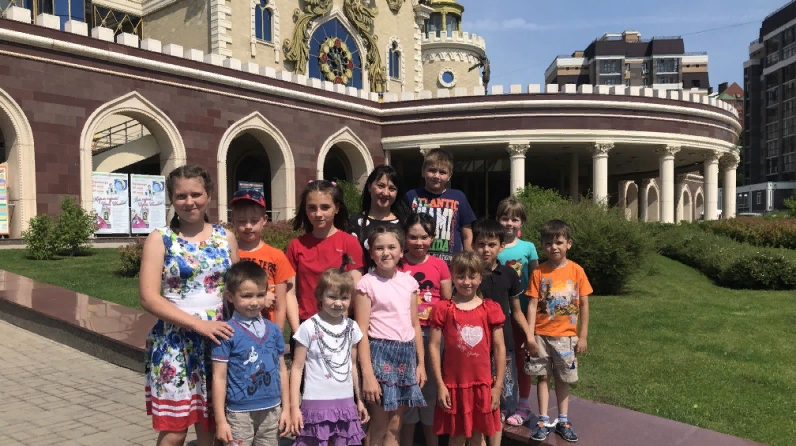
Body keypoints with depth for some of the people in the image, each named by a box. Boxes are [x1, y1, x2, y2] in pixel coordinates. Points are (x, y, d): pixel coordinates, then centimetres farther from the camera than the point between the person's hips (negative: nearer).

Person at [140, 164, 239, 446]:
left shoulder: (225, 238, 6)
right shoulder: (160, 239, -3)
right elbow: (149, 298, -10)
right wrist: (198, 324, -19)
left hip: (218, 341, 3)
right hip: (174, 344, -3)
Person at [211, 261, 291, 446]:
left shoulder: (274, 330, 2)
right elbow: (219, 377, -8)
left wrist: (286, 408, 10)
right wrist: (221, 420, -8)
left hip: (272, 411, 4)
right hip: (240, 412, -4)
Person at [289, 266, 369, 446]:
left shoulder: (352, 328, 5)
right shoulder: (309, 327, -9)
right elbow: (297, 368, -5)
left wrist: (359, 400, 18)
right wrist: (294, 407, -8)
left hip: (346, 404, 4)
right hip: (316, 404, -4)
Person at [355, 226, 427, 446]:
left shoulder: (409, 281, 7)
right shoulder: (367, 283, -8)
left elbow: (415, 325, 12)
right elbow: (362, 331, -10)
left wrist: (421, 362, 9)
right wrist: (367, 374, -15)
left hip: (407, 353, 5)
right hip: (380, 353, -5)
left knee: (395, 427, 12)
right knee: (378, 427, 4)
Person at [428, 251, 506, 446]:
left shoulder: (491, 309, 0)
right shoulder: (443, 309, -4)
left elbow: (499, 347, 2)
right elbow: (434, 346, -4)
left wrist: (498, 385, -1)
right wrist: (440, 384, -8)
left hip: (483, 384, 1)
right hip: (453, 384, -1)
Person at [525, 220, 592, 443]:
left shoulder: (576, 271, -5)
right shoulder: (539, 272, -6)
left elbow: (584, 304, 0)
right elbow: (533, 305, -6)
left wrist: (583, 336, 0)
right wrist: (530, 335, -12)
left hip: (566, 335, 0)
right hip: (542, 335, 0)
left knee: (563, 378, 12)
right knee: (543, 376, 8)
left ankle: (563, 420, 25)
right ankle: (543, 421, 17)